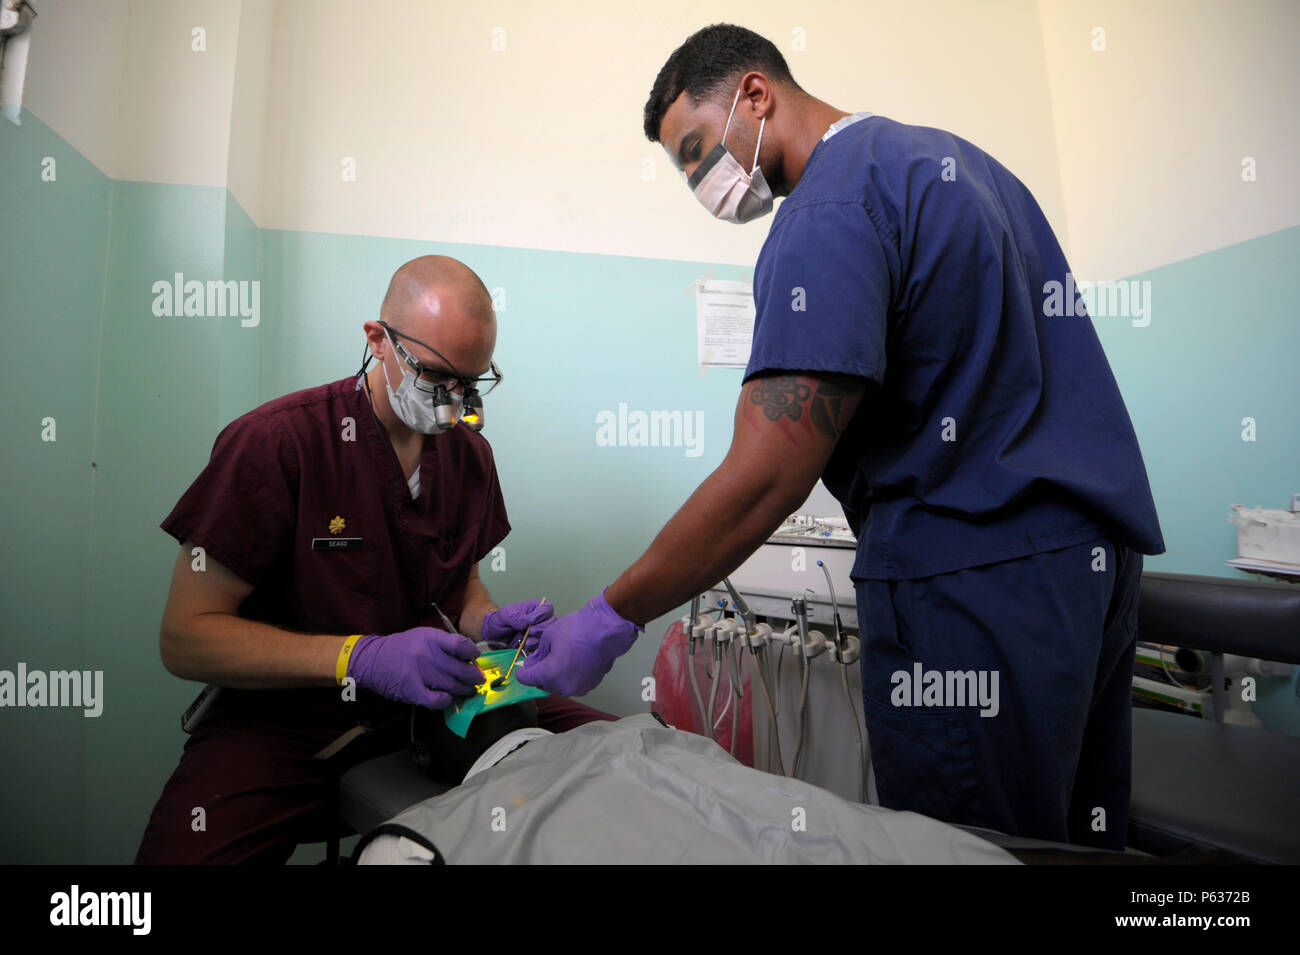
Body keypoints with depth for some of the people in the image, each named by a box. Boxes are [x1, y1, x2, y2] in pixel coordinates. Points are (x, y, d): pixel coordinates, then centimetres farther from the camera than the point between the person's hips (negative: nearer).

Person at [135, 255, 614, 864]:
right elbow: (186, 638, -13)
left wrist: (488, 623, -7)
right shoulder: (275, 442, -13)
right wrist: (361, 657, -25)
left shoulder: (469, 451, 5)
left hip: (436, 701, 4)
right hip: (284, 723, -3)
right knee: (183, 852, -33)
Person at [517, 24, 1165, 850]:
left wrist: (613, 618, -12)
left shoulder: (832, 210, -14)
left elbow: (764, 480, -23)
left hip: (974, 578, -10)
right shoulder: (954, 156, 17)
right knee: (1080, 838, 21)